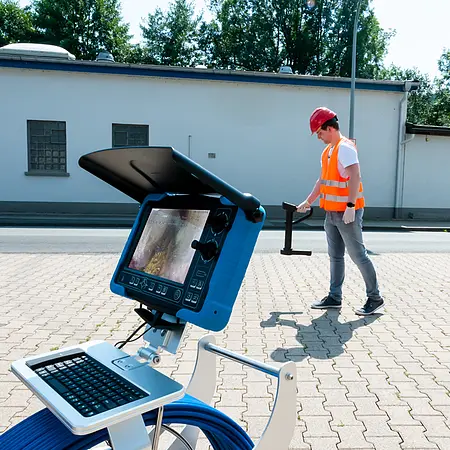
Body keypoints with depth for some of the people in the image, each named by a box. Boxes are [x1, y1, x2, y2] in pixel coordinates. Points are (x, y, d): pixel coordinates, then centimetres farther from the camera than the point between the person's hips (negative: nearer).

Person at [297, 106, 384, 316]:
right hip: (331, 213, 9)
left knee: (358, 255, -2)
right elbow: (322, 180, 21)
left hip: (347, 213, -9)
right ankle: (334, 297, 22)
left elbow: (355, 177, -22)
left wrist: (350, 206, -26)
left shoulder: (345, 148, -13)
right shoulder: (328, 150, 15)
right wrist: (308, 202, 21)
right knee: (335, 256, 13)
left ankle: (375, 298, 10)